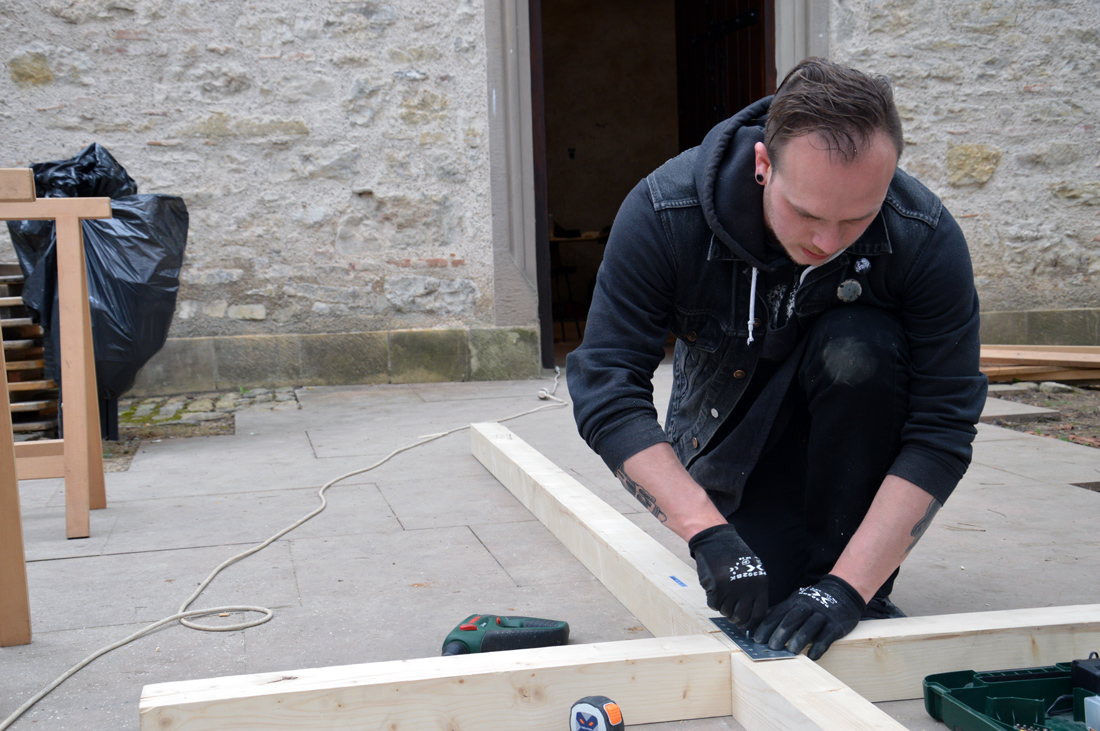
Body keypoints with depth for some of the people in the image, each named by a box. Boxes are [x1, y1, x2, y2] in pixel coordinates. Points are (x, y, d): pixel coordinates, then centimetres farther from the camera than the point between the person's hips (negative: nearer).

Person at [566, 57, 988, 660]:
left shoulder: (926, 240, -29)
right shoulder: (663, 212, -29)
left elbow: (940, 433, -28)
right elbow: (606, 389, -30)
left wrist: (849, 585, -37)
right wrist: (708, 532, -40)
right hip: (731, 426, 0)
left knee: (858, 349, -33)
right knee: (757, 594, -21)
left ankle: (850, 581, -15)